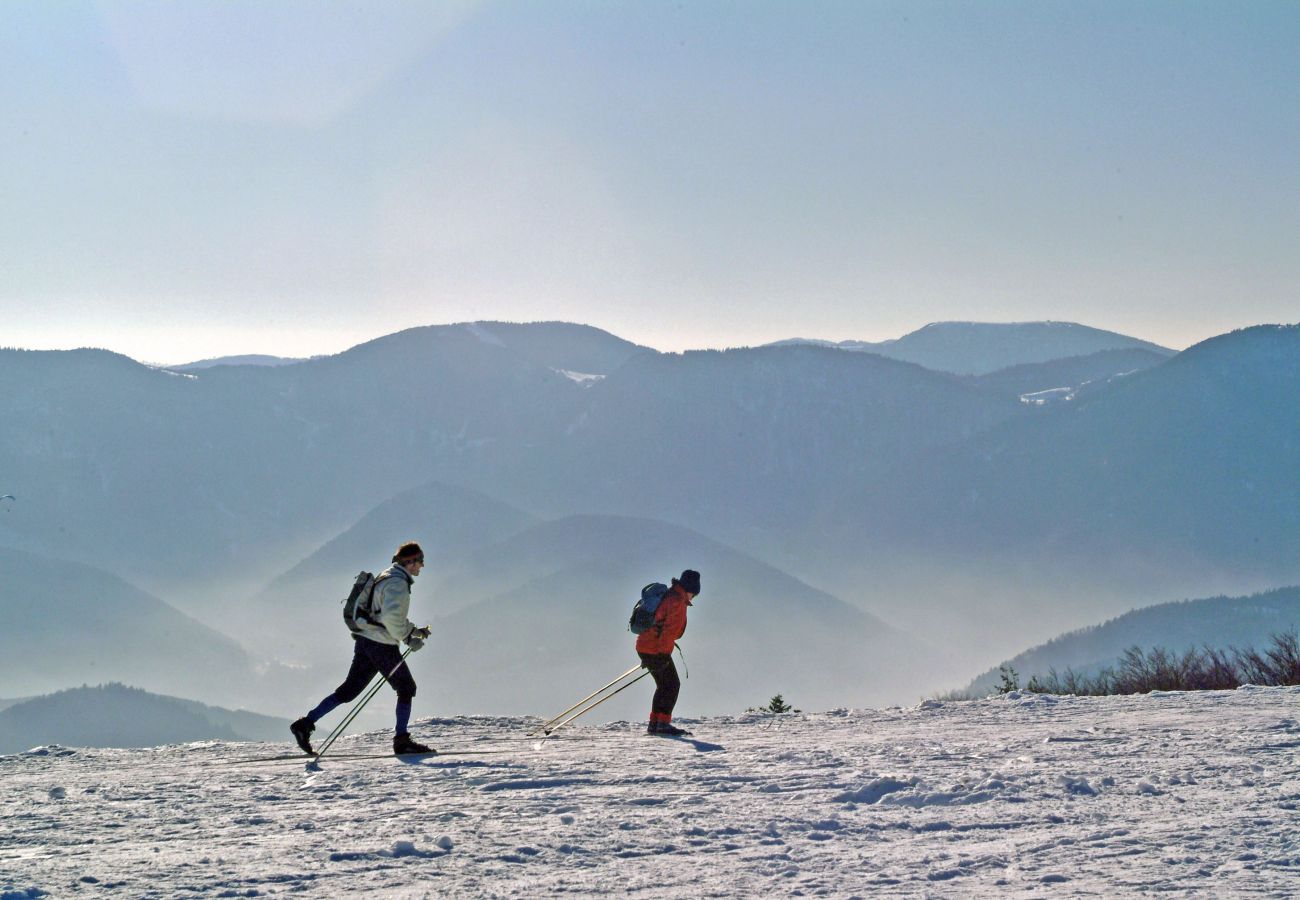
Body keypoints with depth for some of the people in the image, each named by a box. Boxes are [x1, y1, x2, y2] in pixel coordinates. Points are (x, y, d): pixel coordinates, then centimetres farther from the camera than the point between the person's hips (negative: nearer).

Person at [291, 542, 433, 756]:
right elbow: (391, 616, -25)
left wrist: (414, 630, 21)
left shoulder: (389, 578, 20)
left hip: (365, 641, 9)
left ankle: (306, 724, 1)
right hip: (381, 644, -9)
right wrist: (407, 638, -16)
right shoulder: (397, 583, -13)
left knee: (349, 690, 7)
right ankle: (401, 740, 2)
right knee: (406, 688, 2)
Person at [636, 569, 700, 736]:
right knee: (672, 684, -6)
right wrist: (664, 653, -22)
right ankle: (663, 723, -11)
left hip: (645, 647, 10)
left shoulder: (670, 596, 19)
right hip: (655, 650, -10)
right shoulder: (677, 600, -13)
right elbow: (670, 628, -20)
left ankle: (654, 723, 17)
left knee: (664, 685, 17)